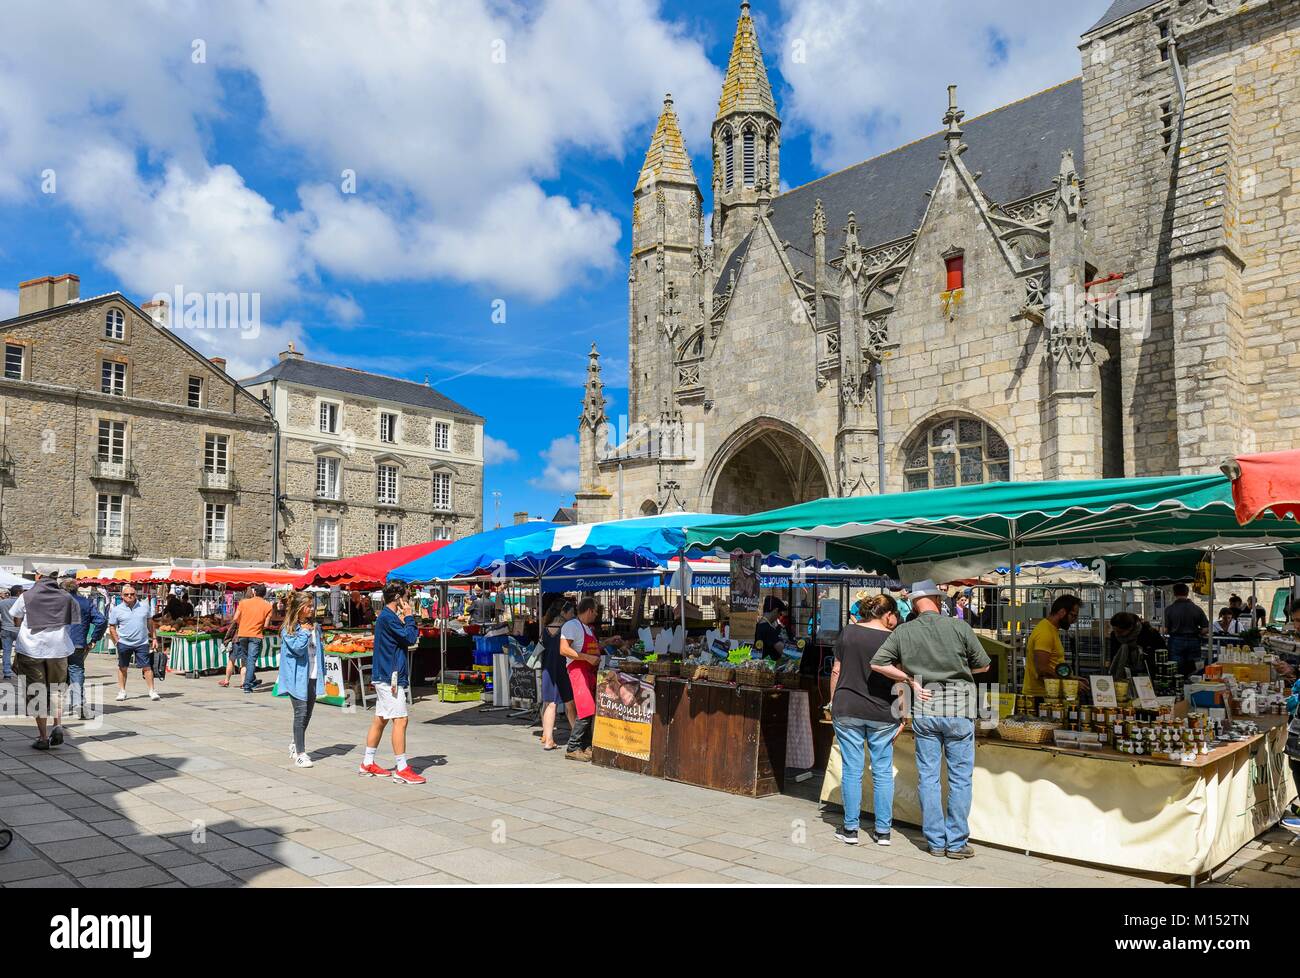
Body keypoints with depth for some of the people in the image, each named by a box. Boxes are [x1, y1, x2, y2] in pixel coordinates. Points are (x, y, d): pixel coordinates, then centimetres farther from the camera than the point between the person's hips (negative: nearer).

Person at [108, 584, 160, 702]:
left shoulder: (144, 606, 4)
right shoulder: (116, 610, -1)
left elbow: (150, 623, 12)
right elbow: (112, 627, 4)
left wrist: (154, 638, 9)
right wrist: (117, 642, -4)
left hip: (142, 643, 0)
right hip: (124, 643, 0)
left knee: (147, 667, -2)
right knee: (122, 668, 10)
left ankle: (152, 691, 3)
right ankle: (122, 691, 23)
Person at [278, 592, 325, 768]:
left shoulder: (314, 627, 11)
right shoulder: (289, 629, -7)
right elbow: (297, 648, -20)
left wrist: (322, 673, 12)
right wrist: (304, 632, -11)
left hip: (312, 676, 6)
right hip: (298, 678, -6)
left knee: (307, 714, 13)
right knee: (301, 714, -8)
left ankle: (295, 745, 32)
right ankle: (300, 754, -4)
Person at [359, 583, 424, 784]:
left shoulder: (387, 616, 17)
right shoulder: (388, 617, -16)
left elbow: (411, 636, 16)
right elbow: (410, 638, -17)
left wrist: (405, 620, 4)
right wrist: (409, 616, -8)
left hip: (384, 676, 11)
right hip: (391, 677, -11)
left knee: (380, 719, 15)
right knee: (400, 720, -10)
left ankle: (368, 764, 23)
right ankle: (402, 769, -8)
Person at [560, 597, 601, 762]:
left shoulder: (588, 628, 22)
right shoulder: (571, 625, -8)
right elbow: (564, 650, -18)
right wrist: (588, 657, -21)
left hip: (591, 671, 10)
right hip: (578, 670, -10)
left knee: (593, 711, 8)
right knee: (586, 711, -14)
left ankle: (586, 747, 16)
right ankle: (572, 749, -8)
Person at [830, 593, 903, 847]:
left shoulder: (848, 632, 1)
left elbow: (836, 671, 4)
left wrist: (833, 703, 13)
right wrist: (902, 716, 3)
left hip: (847, 711, 1)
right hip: (882, 714, -1)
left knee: (852, 771, 7)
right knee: (883, 773, 10)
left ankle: (850, 829, 13)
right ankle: (883, 831, 16)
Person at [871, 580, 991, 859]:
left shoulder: (903, 631, -2)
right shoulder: (959, 627, -8)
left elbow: (877, 663, -1)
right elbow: (983, 665, 1)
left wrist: (910, 678, 3)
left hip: (923, 709, 2)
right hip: (958, 709, -2)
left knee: (928, 776, 10)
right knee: (960, 777, 7)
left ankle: (935, 841, 16)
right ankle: (956, 843, 11)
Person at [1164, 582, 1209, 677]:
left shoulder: (1169, 609, -5)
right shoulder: (1197, 609, 1)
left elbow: (1165, 630, -6)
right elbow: (1206, 629, -1)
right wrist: (1196, 634, 17)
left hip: (1176, 641, -2)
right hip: (1193, 642, 2)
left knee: (1178, 673, 2)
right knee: (1192, 672, 9)